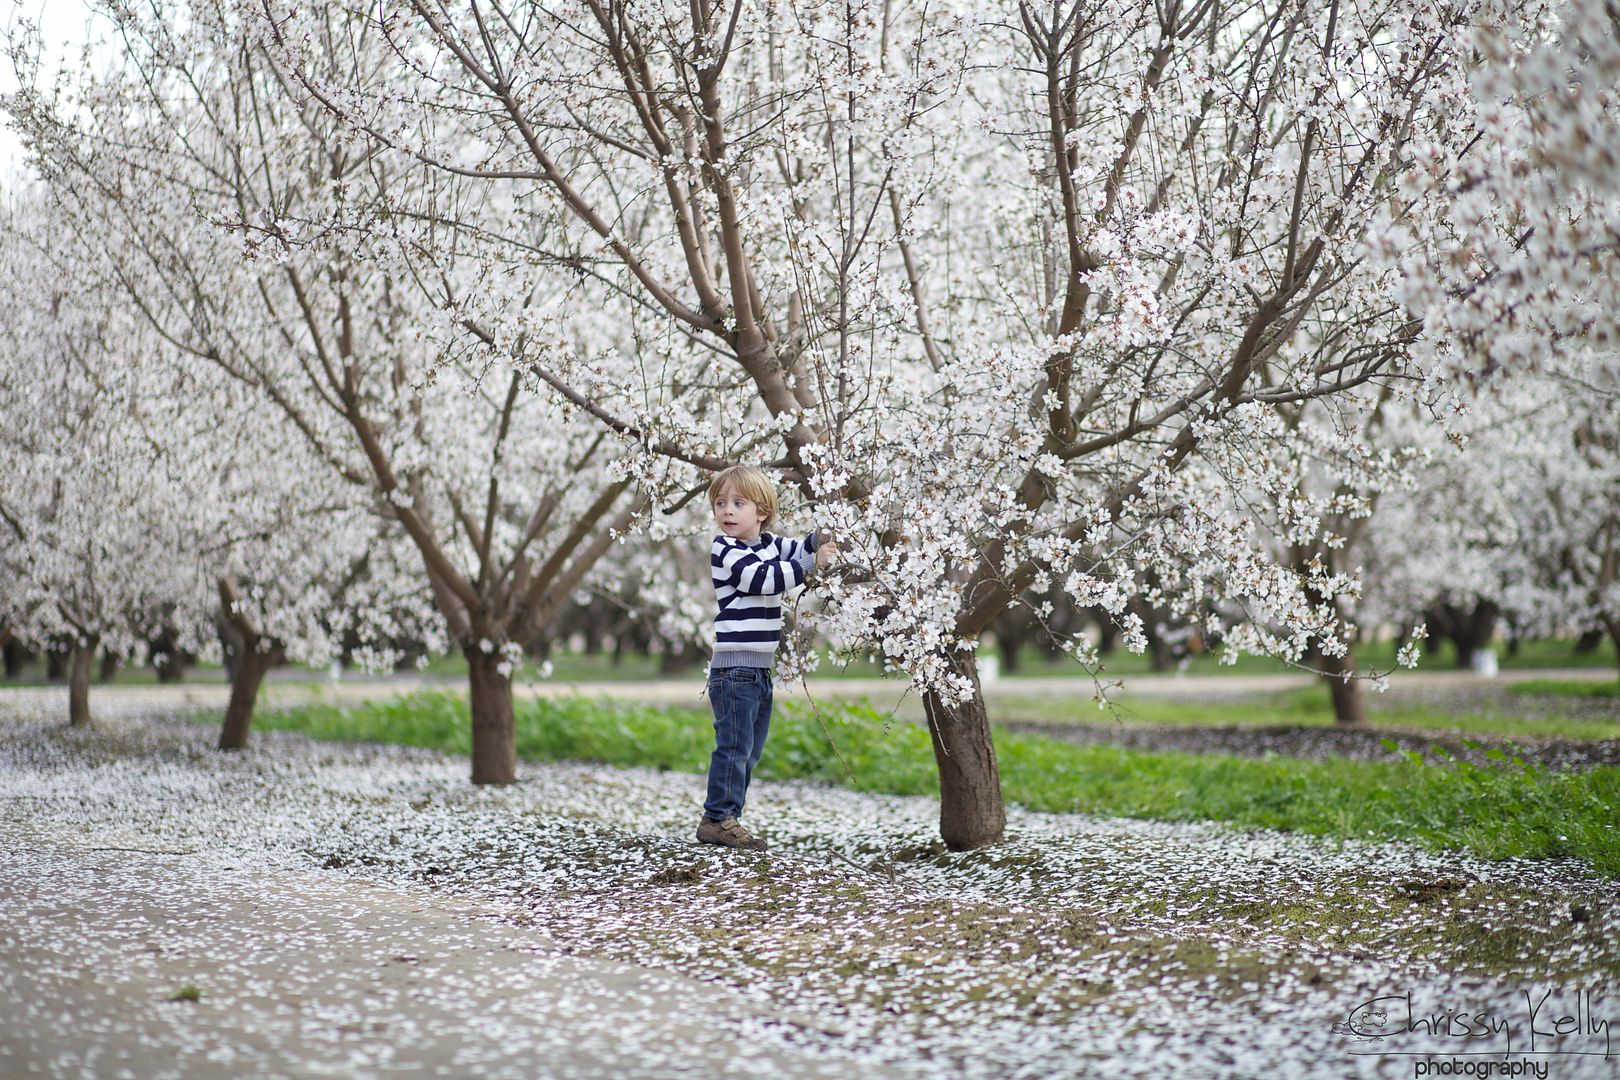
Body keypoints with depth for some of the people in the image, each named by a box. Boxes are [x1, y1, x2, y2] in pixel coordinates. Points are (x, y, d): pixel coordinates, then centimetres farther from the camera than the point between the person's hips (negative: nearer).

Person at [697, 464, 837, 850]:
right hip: (734, 667, -9)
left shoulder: (769, 544, 13)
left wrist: (823, 537, 2)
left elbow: (802, 550, 23)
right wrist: (812, 563, -20)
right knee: (734, 746, -9)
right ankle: (718, 819, -3)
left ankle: (726, 818, 20)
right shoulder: (725, 551, -11)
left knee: (750, 751, 13)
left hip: (760, 668, 9)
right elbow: (764, 578, -20)